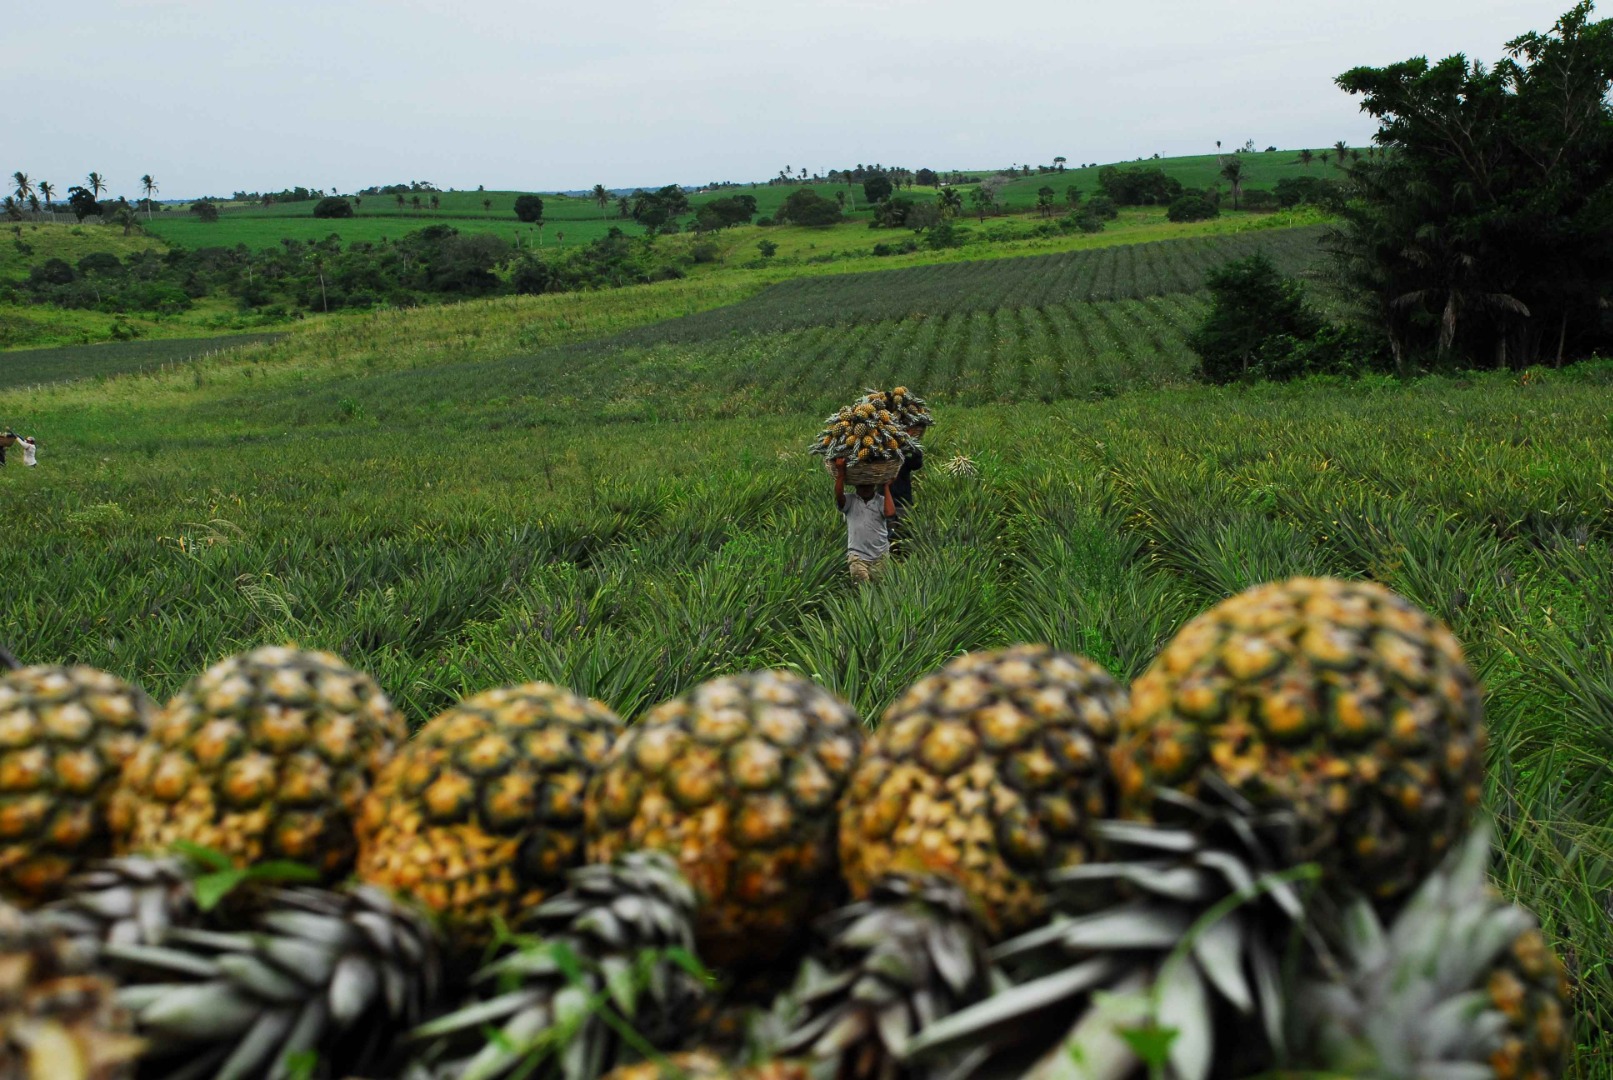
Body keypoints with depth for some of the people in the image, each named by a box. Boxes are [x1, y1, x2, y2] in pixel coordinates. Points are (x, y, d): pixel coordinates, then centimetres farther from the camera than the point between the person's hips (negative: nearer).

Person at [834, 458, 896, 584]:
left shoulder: (881, 501, 3)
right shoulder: (850, 500, 2)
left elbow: (890, 513, -17)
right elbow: (839, 496, -19)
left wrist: (886, 487, -10)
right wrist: (840, 472, -27)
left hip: (880, 555, 1)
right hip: (857, 555, -1)